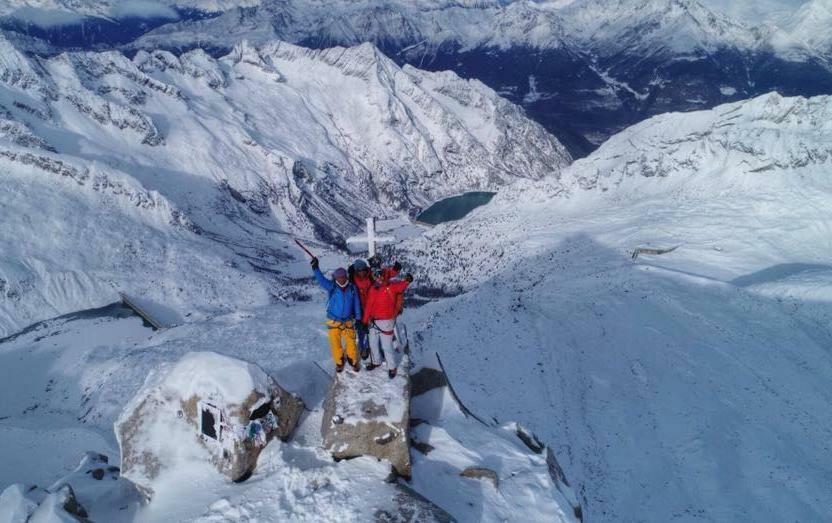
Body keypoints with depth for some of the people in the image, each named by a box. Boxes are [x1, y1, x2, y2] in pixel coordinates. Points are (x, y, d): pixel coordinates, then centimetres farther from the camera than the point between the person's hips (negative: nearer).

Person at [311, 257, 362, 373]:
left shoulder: (352, 288, -5)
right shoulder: (332, 287, -9)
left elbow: (356, 304, 3)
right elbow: (322, 280, -27)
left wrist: (358, 318, 5)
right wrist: (316, 268, -44)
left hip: (348, 321, 0)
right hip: (333, 321, 0)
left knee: (350, 342, 6)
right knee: (336, 343, 10)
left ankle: (353, 361, 29)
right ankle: (339, 362, 31)